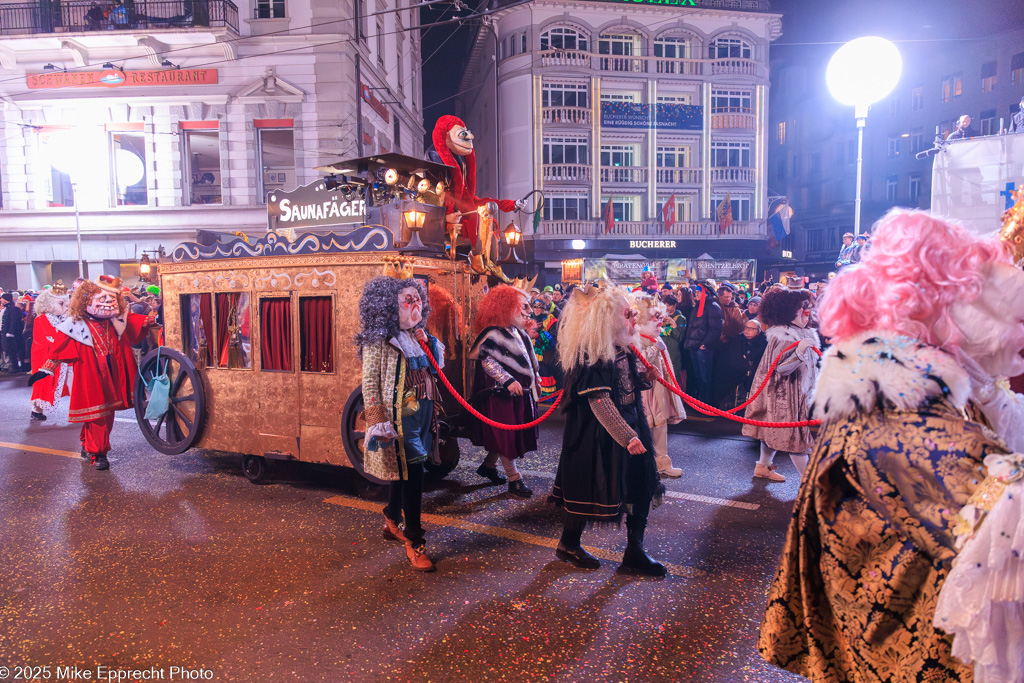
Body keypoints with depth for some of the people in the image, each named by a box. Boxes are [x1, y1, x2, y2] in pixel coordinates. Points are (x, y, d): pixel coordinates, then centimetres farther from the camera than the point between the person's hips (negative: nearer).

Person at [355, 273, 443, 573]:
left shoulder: (418, 336, 12)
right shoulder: (378, 341, -10)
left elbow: (436, 369, 17)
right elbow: (369, 383, -12)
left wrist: (427, 344, 0)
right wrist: (378, 422, -17)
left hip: (422, 411, 7)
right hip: (400, 415, -7)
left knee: (402, 470, 18)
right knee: (411, 473, -7)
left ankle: (392, 522, 37)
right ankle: (414, 542, 3)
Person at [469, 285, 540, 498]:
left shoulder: (520, 333, 12)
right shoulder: (493, 334, -18)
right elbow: (487, 361, -26)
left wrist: (535, 378, 18)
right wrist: (508, 380, -30)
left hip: (521, 393, 10)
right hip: (501, 394, -10)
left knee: (517, 434, 16)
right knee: (506, 436, 1)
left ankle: (488, 466, 33)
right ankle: (514, 480, 12)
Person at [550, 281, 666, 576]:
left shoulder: (621, 346, 5)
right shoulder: (590, 354, -23)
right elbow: (599, 400, -26)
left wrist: (644, 378, 0)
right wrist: (627, 437, -29)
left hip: (630, 426, 9)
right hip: (599, 433, -9)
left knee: (641, 488, 11)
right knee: (589, 490, 7)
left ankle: (634, 552, 27)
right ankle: (568, 545, 31)